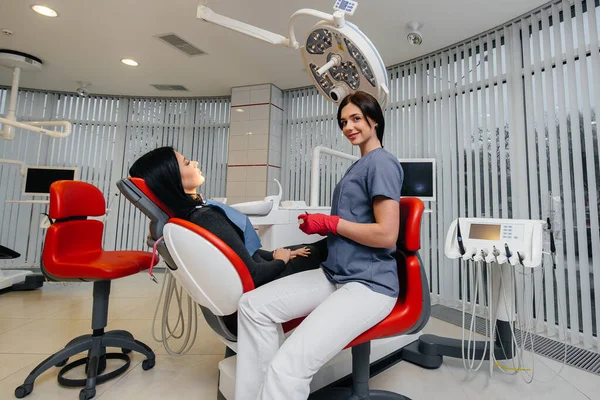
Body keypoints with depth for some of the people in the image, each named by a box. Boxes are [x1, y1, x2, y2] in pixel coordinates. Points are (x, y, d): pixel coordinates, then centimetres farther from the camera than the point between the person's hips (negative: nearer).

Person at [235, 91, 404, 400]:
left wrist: (329, 222, -9)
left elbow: (387, 235, -17)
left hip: (369, 283, -9)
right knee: (253, 305, -5)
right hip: (333, 274, 9)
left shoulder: (382, 163, -8)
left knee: (288, 367, -24)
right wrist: (320, 224, 5)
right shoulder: (358, 165, 20)